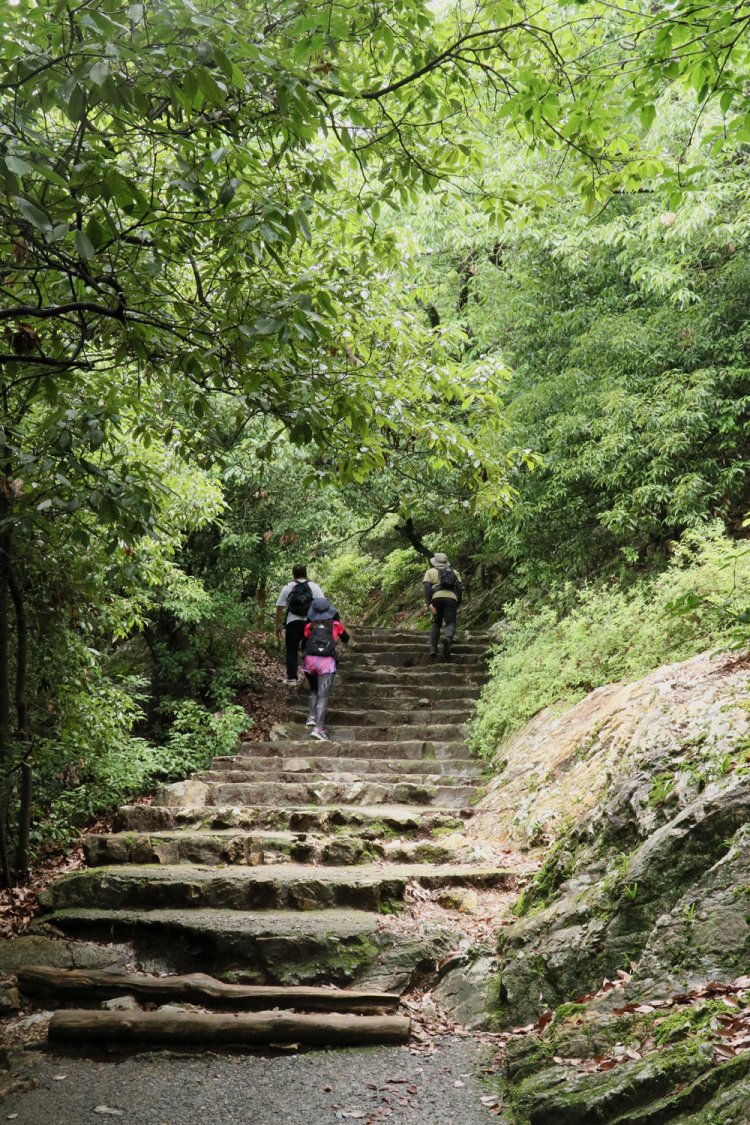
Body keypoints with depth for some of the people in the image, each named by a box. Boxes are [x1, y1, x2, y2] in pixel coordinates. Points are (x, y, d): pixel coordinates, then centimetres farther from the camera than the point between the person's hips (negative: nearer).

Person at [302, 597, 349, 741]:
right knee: (323, 695, -6)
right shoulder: (336, 624, 13)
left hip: (310, 660, 2)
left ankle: (311, 717, 10)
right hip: (326, 662, -2)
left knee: (314, 690, 26)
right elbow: (346, 639, 30)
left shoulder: (309, 626, 14)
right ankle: (318, 728, -18)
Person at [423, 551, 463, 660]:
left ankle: (433, 649, 1)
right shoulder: (454, 572, 28)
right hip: (451, 598, 0)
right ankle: (447, 638, -37)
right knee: (451, 623, -4)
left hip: (437, 598, 0)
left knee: (436, 624, 16)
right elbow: (460, 588, 14)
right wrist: (458, 605, 17)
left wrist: (429, 604, -4)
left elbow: (427, 588, 3)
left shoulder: (430, 572, 21)